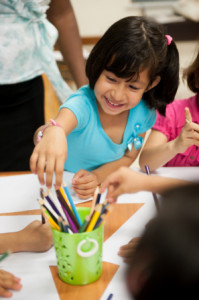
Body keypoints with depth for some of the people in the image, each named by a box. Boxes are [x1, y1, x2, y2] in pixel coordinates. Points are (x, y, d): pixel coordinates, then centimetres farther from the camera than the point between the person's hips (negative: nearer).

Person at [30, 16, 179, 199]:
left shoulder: (143, 113, -12)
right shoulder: (83, 105, -27)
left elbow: (128, 157, -1)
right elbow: (62, 122, -49)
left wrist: (97, 176, -19)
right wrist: (52, 132, -73)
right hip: (62, 187, -1)